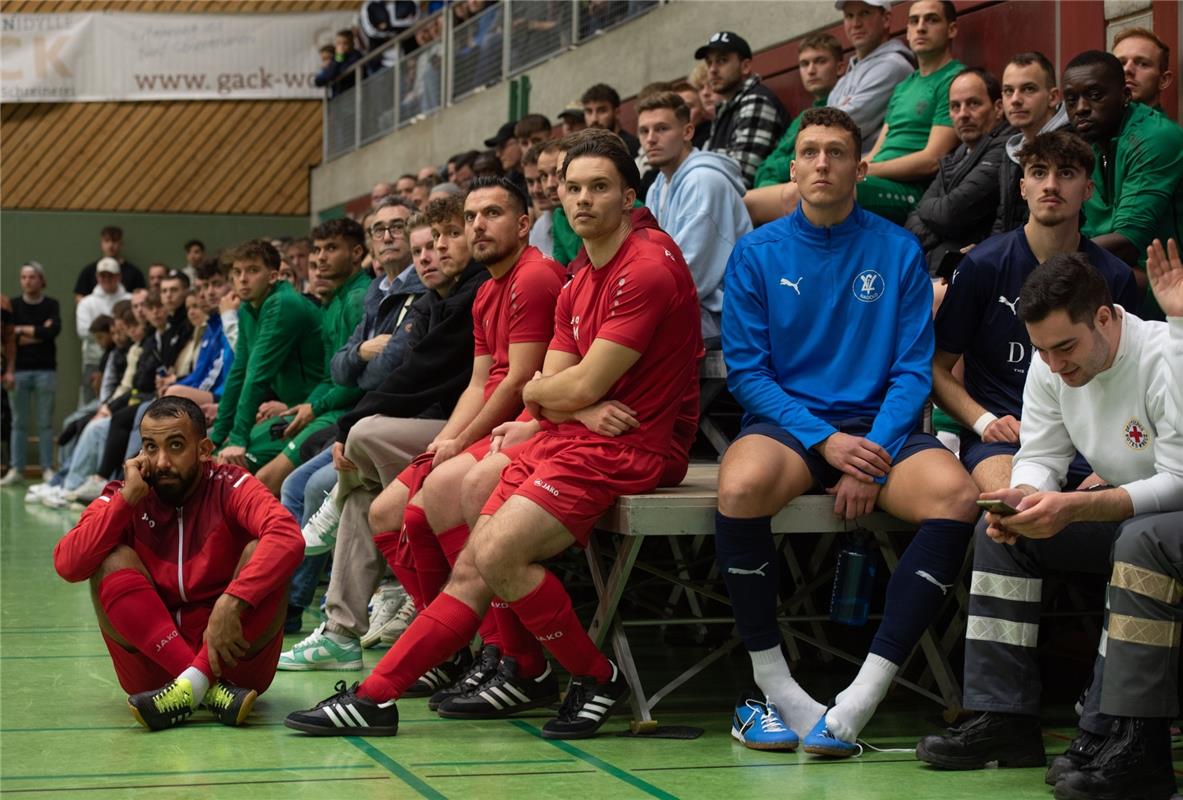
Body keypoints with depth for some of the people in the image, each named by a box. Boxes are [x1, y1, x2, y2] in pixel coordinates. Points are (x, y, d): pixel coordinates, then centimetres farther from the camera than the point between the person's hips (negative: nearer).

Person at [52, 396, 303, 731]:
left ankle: (193, 684, -32)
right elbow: (67, 566, -13)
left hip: (232, 654, -2)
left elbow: (288, 537, -26)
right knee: (113, 559, -18)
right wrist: (127, 499, -17)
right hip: (152, 656, 2)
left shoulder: (229, 487, -6)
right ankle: (210, 688, -31)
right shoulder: (124, 496, 2)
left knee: (258, 553, -21)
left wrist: (230, 603, -38)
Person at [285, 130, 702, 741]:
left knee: (498, 552, -23)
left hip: (618, 447, -9)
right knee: (471, 569, 1)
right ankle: (375, 697, 6)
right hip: (561, 440, 9)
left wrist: (538, 390, 6)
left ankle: (597, 680, -5)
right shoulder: (578, 285, 18)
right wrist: (581, 407, -10)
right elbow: (545, 393, 13)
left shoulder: (648, 266, -13)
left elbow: (581, 386, -16)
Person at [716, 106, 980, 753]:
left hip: (880, 429, 1)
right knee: (740, 486, -36)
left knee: (957, 495, -30)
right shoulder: (758, 252, 6)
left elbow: (913, 369, 3)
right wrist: (824, 440, -13)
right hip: (786, 422, -1)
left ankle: (862, 698, -28)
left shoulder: (898, 251, 7)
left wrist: (874, 455, -13)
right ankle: (776, 689, -20)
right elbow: (745, 368, 1)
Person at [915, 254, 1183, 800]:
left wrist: (1073, 508, -39)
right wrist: (1022, 499, -24)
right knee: (1001, 531, -3)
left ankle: (1133, 748, -33)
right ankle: (1004, 719, -7)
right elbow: (1040, 458, 1)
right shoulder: (1049, 368, -1)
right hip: (1123, 519, 8)